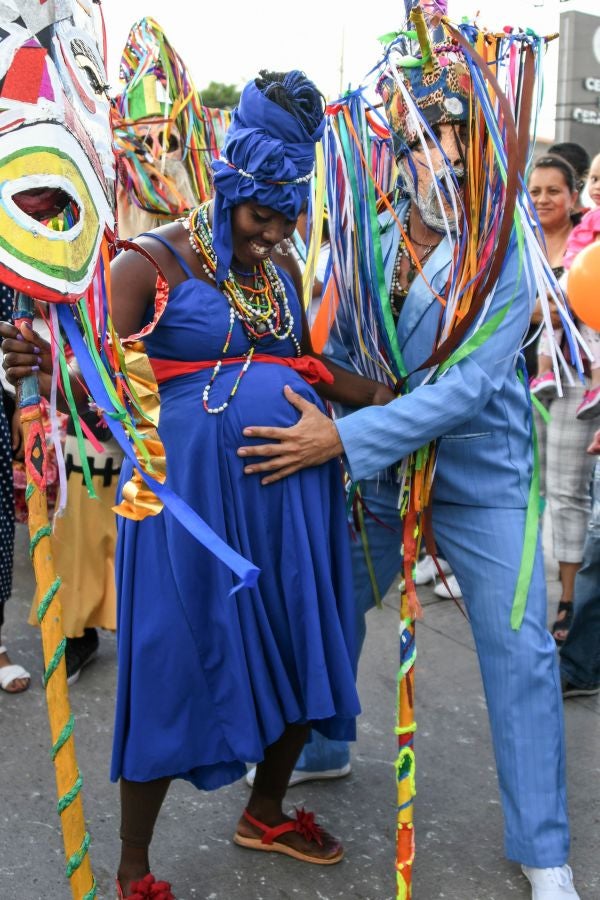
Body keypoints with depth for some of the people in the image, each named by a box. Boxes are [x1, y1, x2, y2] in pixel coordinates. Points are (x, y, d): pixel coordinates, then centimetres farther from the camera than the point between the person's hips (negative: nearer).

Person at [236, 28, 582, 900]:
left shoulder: (507, 256, -16)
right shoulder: (368, 242, -4)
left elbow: (471, 384, -26)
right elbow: (336, 352, 6)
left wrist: (343, 438, -30)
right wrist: (311, 420, -8)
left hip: (481, 480, -3)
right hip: (376, 477, 4)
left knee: (522, 654, -1)